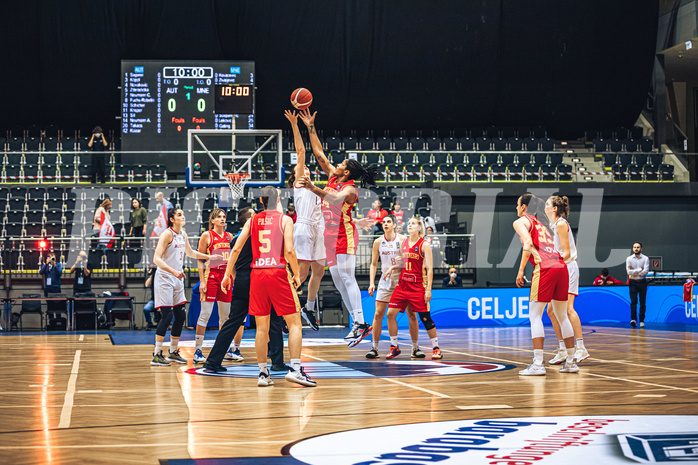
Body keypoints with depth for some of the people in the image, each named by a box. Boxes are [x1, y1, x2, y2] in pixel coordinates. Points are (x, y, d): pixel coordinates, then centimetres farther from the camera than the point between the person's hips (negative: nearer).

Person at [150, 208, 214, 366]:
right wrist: (174, 271, -32)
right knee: (166, 316, -11)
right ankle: (156, 355, -6)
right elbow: (156, 259, -22)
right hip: (164, 279, -8)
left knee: (180, 316, 7)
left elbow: (190, 253, 28)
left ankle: (173, 352, 19)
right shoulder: (167, 234, -14)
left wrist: (210, 257, 26)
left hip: (177, 279, 8)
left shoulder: (183, 235, 10)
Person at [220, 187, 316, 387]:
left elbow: (236, 249, 7)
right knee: (294, 323, 3)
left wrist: (227, 274, 15)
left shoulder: (252, 221, 11)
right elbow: (289, 250, -10)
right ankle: (295, 369, -8)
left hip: (257, 274, 4)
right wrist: (296, 275, 1)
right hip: (278, 273, -4)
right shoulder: (285, 220, 0)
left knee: (262, 327, 9)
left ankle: (263, 373, 9)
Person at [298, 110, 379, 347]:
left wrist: (312, 188, -47)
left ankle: (361, 324, -18)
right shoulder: (333, 178, 10)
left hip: (344, 235, -9)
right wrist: (311, 128, 12)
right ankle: (357, 323, 9)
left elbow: (335, 199, -35)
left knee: (347, 277, -15)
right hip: (331, 234, 9)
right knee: (337, 279, 7)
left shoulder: (350, 189, -14)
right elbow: (319, 153, 15)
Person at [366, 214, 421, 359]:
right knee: (378, 314, -4)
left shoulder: (402, 240, -5)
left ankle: (415, 347, 7)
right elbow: (374, 264, 7)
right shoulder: (378, 242, 2)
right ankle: (374, 348, 3)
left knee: (412, 314, -3)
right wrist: (371, 283, -2)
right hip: (386, 281, 2)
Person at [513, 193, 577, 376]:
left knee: (535, 316, -3)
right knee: (562, 316, 14)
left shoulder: (521, 222, 7)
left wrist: (521, 271, -9)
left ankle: (538, 364, -10)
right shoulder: (540, 223, 30)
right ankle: (571, 362, 17)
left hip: (544, 268, -7)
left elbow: (528, 244, -10)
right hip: (561, 266, 7)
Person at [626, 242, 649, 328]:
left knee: (643, 302, 2)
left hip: (642, 282, 0)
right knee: (633, 301, -11)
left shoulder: (645, 259, 1)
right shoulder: (629, 259, 4)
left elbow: (645, 271, -11)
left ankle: (642, 321, 8)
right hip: (633, 282, 0)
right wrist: (640, 269, -10)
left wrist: (634, 271, -9)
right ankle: (633, 319, -19)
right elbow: (629, 271, -9)